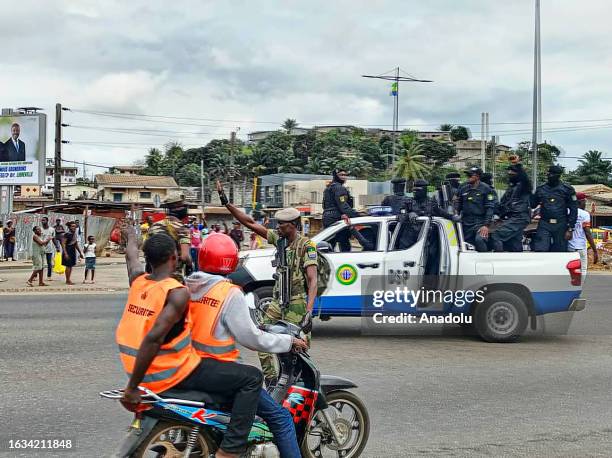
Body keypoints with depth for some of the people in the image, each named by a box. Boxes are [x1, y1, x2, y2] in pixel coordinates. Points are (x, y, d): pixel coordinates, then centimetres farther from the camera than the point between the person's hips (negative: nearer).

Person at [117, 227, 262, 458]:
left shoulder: (138, 280, 3)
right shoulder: (177, 292, -19)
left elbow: (131, 256, 27)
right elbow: (153, 338, -29)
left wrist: (131, 235, 50)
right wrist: (132, 388, -26)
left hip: (149, 371, 9)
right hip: (175, 374, -9)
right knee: (251, 378, -7)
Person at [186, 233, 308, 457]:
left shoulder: (188, 287, 4)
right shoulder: (229, 293, -15)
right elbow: (251, 338, -14)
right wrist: (289, 342, -2)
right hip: (219, 369, -8)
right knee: (280, 417, -3)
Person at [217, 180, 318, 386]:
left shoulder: (306, 245, -12)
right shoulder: (279, 239, 9)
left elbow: (312, 280, -19)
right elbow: (250, 223, 10)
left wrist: (309, 312, -28)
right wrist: (226, 203, 3)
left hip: (297, 304, -8)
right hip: (278, 301, 8)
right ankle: (271, 381, 6)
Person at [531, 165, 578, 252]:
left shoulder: (567, 189, 2)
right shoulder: (541, 189, 10)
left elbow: (573, 210, 1)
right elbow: (532, 204, 15)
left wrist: (570, 229, -4)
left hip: (560, 226, -1)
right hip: (544, 225, 2)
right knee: (540, 250, -10)